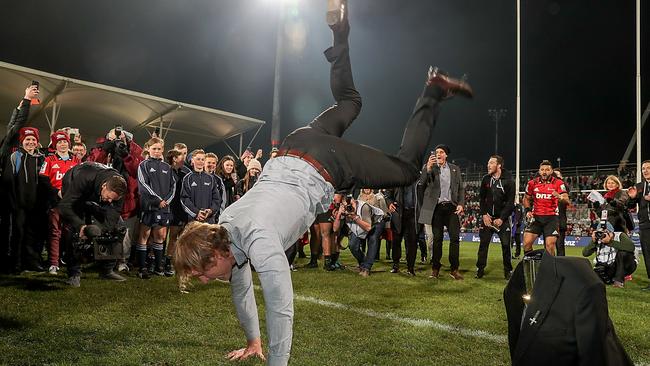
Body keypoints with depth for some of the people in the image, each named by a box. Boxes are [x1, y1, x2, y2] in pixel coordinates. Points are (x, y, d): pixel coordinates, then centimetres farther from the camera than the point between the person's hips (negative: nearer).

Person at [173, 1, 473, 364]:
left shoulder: (258, 242, -32)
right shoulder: (222, 230, -8)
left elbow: (282, 310, -29)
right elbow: (241, 287, 7)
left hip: (327, 166, -6)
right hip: (292, 153, 6)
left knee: (407, 169, 11)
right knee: (348, 104, 31)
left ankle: (434, 91, 17)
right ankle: (340, 32, 42)